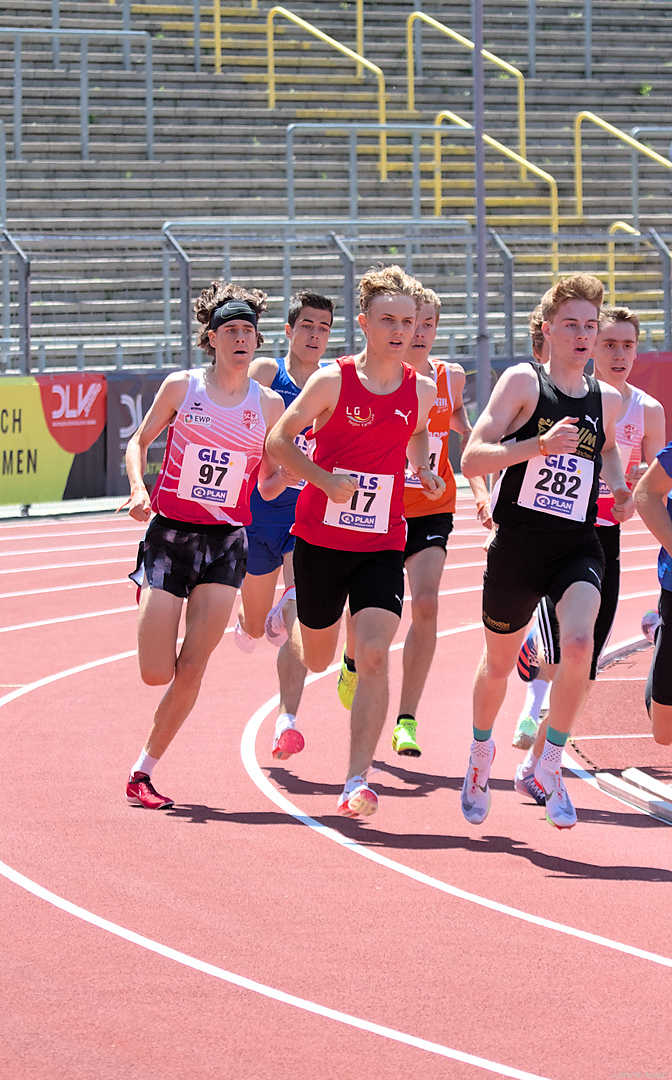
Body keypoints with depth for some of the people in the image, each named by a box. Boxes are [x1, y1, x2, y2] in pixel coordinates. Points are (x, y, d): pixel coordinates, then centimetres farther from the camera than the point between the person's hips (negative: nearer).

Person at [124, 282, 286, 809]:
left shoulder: (269, 405, 4)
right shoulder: (182, 387, 0)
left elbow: (268, 487, 9)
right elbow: (140, 442, 11)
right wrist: (138, 488, -7)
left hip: (227, 544, 1)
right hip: (170, 535, -1)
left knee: (192, 669, -7)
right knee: (156, 673, -10)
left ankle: (144, 771, 5)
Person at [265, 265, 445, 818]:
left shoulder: (422, 390, 0)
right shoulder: (332, 381, -11)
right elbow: (279, 439, -5)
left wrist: (425, 471, 3)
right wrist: (325, 479, -18)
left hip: (382, 547, 1)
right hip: (320, 539, -1)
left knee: (374, 656, -17)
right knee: (317, 659, 17)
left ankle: (358, 780, -16)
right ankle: (291, 610, 56)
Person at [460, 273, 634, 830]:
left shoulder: (607, 399, 6)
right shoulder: (523, 382, -8)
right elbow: (472, 459, -14)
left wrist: (619, 489, 10)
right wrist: (539, 445, -26)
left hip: (577, 548, 2)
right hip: (517, 547, -2)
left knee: (579, 643, -26)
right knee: (499, 663, 15)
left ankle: (550, 765, -9)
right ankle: (481, 753, 46)